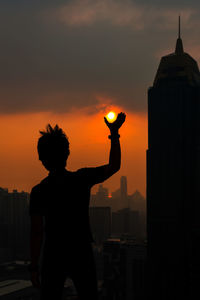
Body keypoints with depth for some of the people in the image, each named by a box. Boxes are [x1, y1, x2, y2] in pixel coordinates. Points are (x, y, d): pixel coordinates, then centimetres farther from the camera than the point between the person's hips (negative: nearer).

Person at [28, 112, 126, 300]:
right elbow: (114, 166, 9)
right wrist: (114, 133, 13)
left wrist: (34, 267, -6)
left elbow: (36, 232, -12)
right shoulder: (82, 179, -6)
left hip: (53, 258, -1)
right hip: (82, 256, 1)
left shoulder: (39, 191, -10)